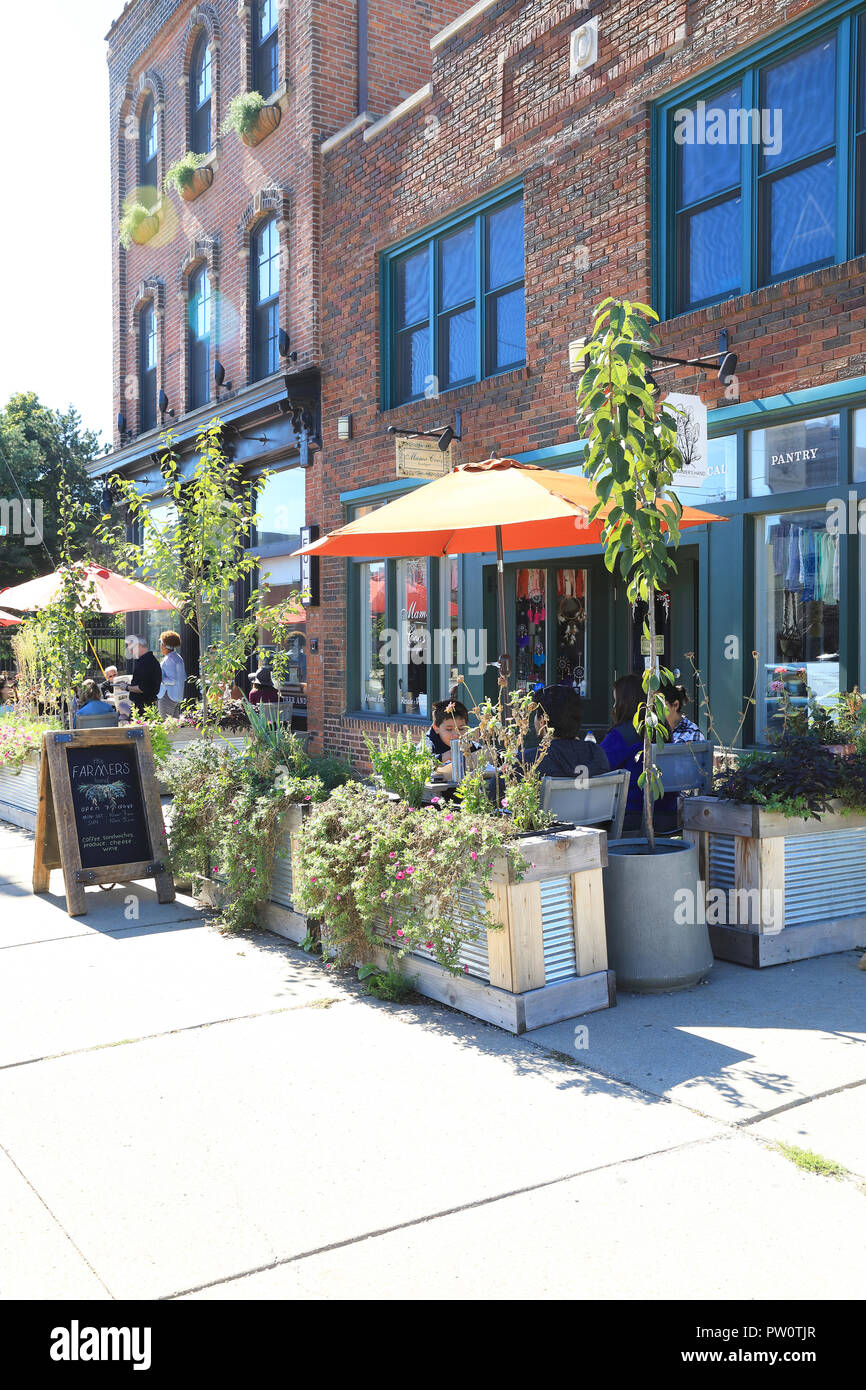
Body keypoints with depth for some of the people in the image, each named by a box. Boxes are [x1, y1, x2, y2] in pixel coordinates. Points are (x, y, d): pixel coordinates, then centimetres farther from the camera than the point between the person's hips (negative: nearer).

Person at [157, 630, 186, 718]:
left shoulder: (169, 660, -16)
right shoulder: (178, 658, 12)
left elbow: (172, 680, -22)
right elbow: (184, 677, 17)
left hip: (168, 697, -9)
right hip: (178, 696, 9)